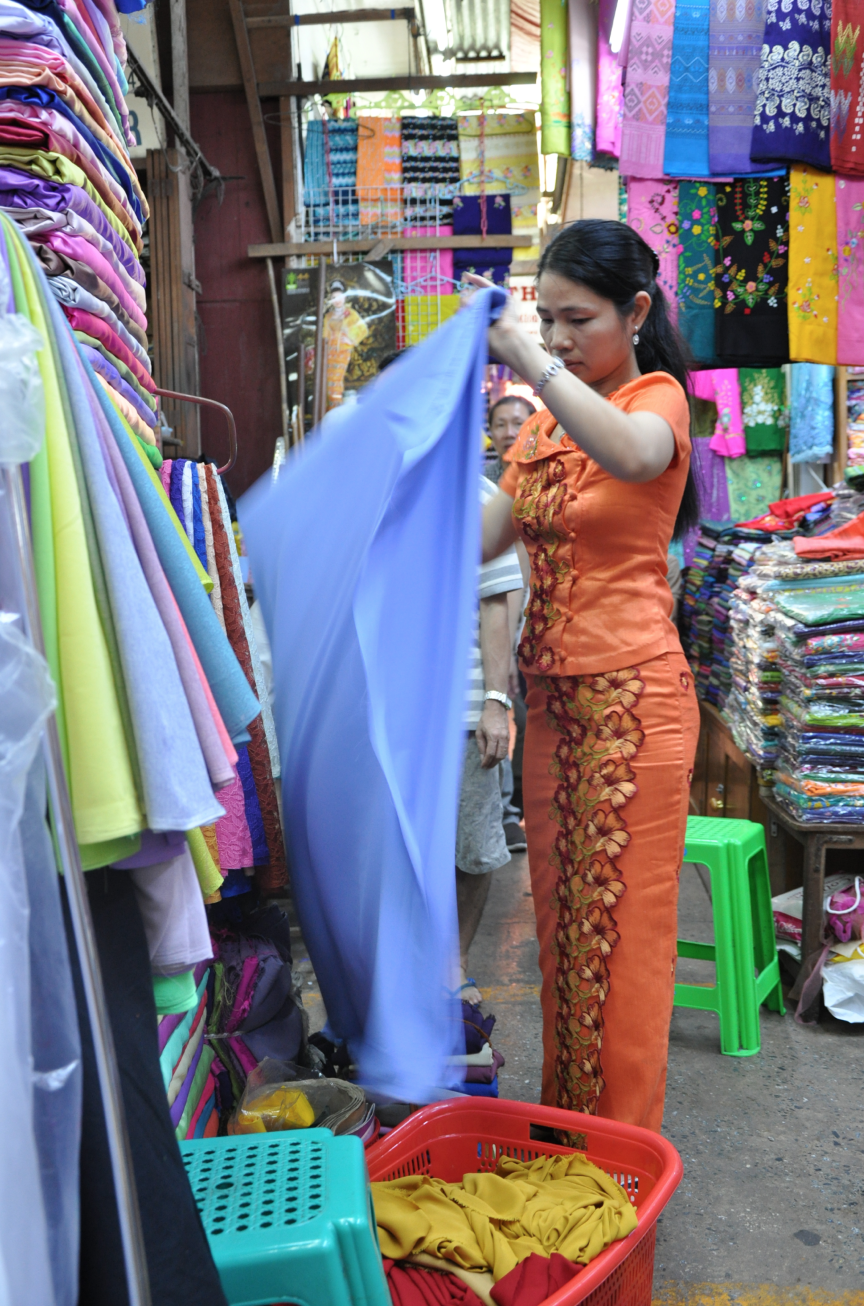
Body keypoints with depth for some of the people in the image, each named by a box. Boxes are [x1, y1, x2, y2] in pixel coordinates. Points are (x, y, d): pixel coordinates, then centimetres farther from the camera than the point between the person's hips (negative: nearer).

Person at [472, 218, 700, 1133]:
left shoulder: (657, 395, -5)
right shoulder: (545, 423, 15)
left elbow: (633, 454, -32)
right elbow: (477, 539, 12)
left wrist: (528, 361, -36)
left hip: (630, 698, -7)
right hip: (553, 698, 7)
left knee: (620, 932, 1)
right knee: (562, 923, 14)